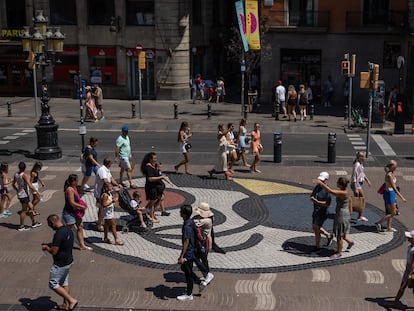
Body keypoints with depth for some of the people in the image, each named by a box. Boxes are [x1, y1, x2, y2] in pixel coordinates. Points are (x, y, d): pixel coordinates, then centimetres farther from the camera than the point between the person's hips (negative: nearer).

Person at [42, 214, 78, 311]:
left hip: (60, 264, -9)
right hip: (69, 261, 9)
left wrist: (46, 247, -4)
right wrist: (50, 244, 15)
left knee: (53, 284, 3)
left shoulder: (58, 234, -26)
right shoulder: (69, 230, 4)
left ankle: (71, 300, 2)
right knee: (64, 283, 21)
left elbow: (54, 251, -24)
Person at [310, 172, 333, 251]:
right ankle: (329, 236, 37)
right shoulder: (317, 187, 4)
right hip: (315, 210, 9)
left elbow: (327, 204, -25)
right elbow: (312, 196, 13)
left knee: (316, 229, -3)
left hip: (322, 212, -8)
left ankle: (317, 246, 13)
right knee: (314, 227, 18)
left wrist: (317, 202, -33)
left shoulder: (327, 190, -20)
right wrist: (312, 198, -9)